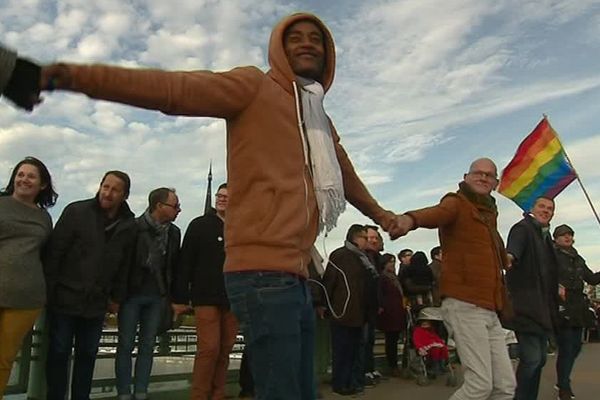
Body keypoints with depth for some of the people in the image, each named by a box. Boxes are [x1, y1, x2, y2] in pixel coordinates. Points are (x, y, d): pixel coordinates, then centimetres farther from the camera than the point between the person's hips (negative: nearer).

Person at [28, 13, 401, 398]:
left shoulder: (322, 122, 24)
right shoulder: (254, 86, 2)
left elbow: (346, 177, 39)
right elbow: (176, 89, -13)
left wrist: (380, 214, 54)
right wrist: (80, 76, -26)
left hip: (295, 276, 9)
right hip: (265, 273, -8)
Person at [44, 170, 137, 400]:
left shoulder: (129, 226, 1)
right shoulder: (76, 211, -7)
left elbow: (125, 266, 8)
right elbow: (54, 252, -8)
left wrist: (117, 297, 7)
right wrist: (48, 290, -10)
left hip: (96, 303, 3)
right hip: (64, 298, -3)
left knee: (87, 355, 12)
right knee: (58, 353, 7)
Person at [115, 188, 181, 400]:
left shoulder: (174, 232, 4)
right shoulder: (134, 227, -11)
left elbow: (174, 265, 8)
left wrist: (173, 296, 5)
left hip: (157, 297, 4)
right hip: (132, 294, -4)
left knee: (147, 346, 9)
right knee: (125, 345, 5)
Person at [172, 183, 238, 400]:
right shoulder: (200, 225, 2)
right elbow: (186, 263, -2)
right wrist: (181, 297, -7)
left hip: (232, 299, 3)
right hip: (206, 297, -3)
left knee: (225, 350, 7)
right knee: (209, 348, -7)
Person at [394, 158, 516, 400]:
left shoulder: (488, 212, 22)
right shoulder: (456, 203, -3)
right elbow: (435, 213, -30)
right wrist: (410, 219, -49)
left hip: (489, 310, 8)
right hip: (464, 305, -8)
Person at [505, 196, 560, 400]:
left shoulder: (546, 236, 18)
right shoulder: (522, 228, -8)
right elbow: (514, 247, -31)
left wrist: (558, 288, 21)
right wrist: (510, 256, -50)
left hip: (543, 308, 9)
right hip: (525, 306, -9)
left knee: (540, 358, 15)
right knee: (531, 358, -13)